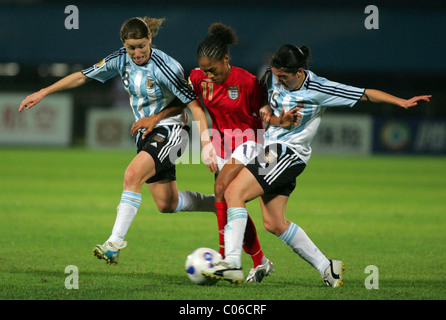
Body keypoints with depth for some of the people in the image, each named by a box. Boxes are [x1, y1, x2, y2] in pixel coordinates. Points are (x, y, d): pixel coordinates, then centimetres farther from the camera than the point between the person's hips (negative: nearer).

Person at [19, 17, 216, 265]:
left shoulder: (165, 67, -23)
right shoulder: (121, 59, -4)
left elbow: (192, 101, -15)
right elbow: (83, 76, 4)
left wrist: (155, 118, -19)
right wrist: (43, 93, 2)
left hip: (170, 130, -7)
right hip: (146, 133, 7)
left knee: (132, 175, -28)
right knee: (167, 204, 10)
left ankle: (115, 243, -26)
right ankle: (220, 204, 34)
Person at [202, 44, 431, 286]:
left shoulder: (318, 89, -15)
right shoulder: (273, 77, 1)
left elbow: (365, 94, -8)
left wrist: (402, 102, -10)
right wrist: (265, 108, 0)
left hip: (288, 154, -8)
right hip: (271, 150, 8)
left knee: (234, 193, -21)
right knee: (274, 224, 8)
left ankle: (231, 263, -24)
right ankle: (326, 267, 19)